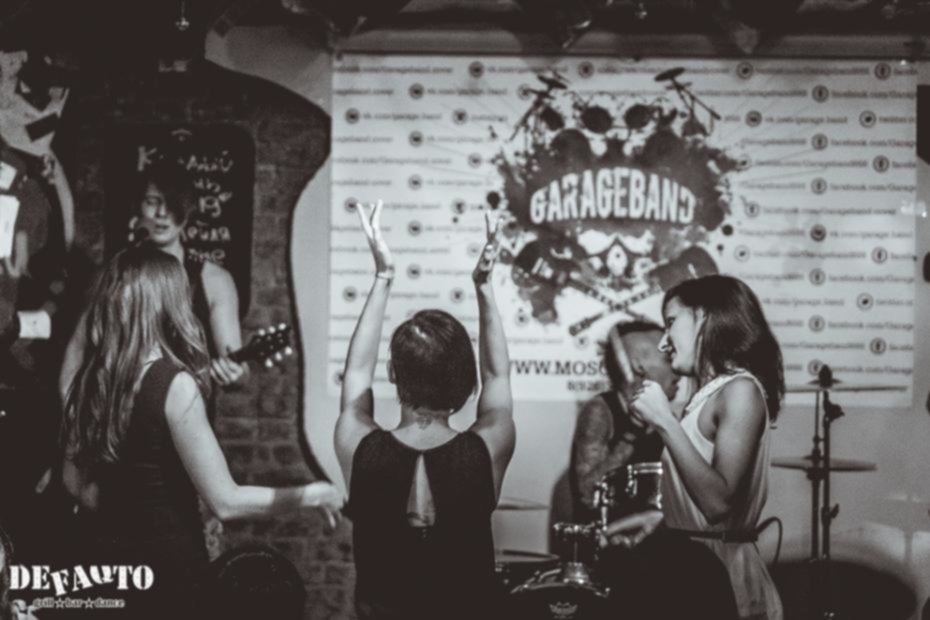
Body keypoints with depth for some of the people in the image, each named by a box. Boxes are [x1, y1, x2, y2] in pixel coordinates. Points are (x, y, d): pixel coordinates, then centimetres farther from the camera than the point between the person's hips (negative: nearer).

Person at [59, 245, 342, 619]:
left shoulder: (88, 381, -1)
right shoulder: (174, 384, -20)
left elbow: (74, 481, 12)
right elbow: (226, 502, -19)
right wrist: (308, 496, -8)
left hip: (98, 556, 6)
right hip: (166, 565, -6)